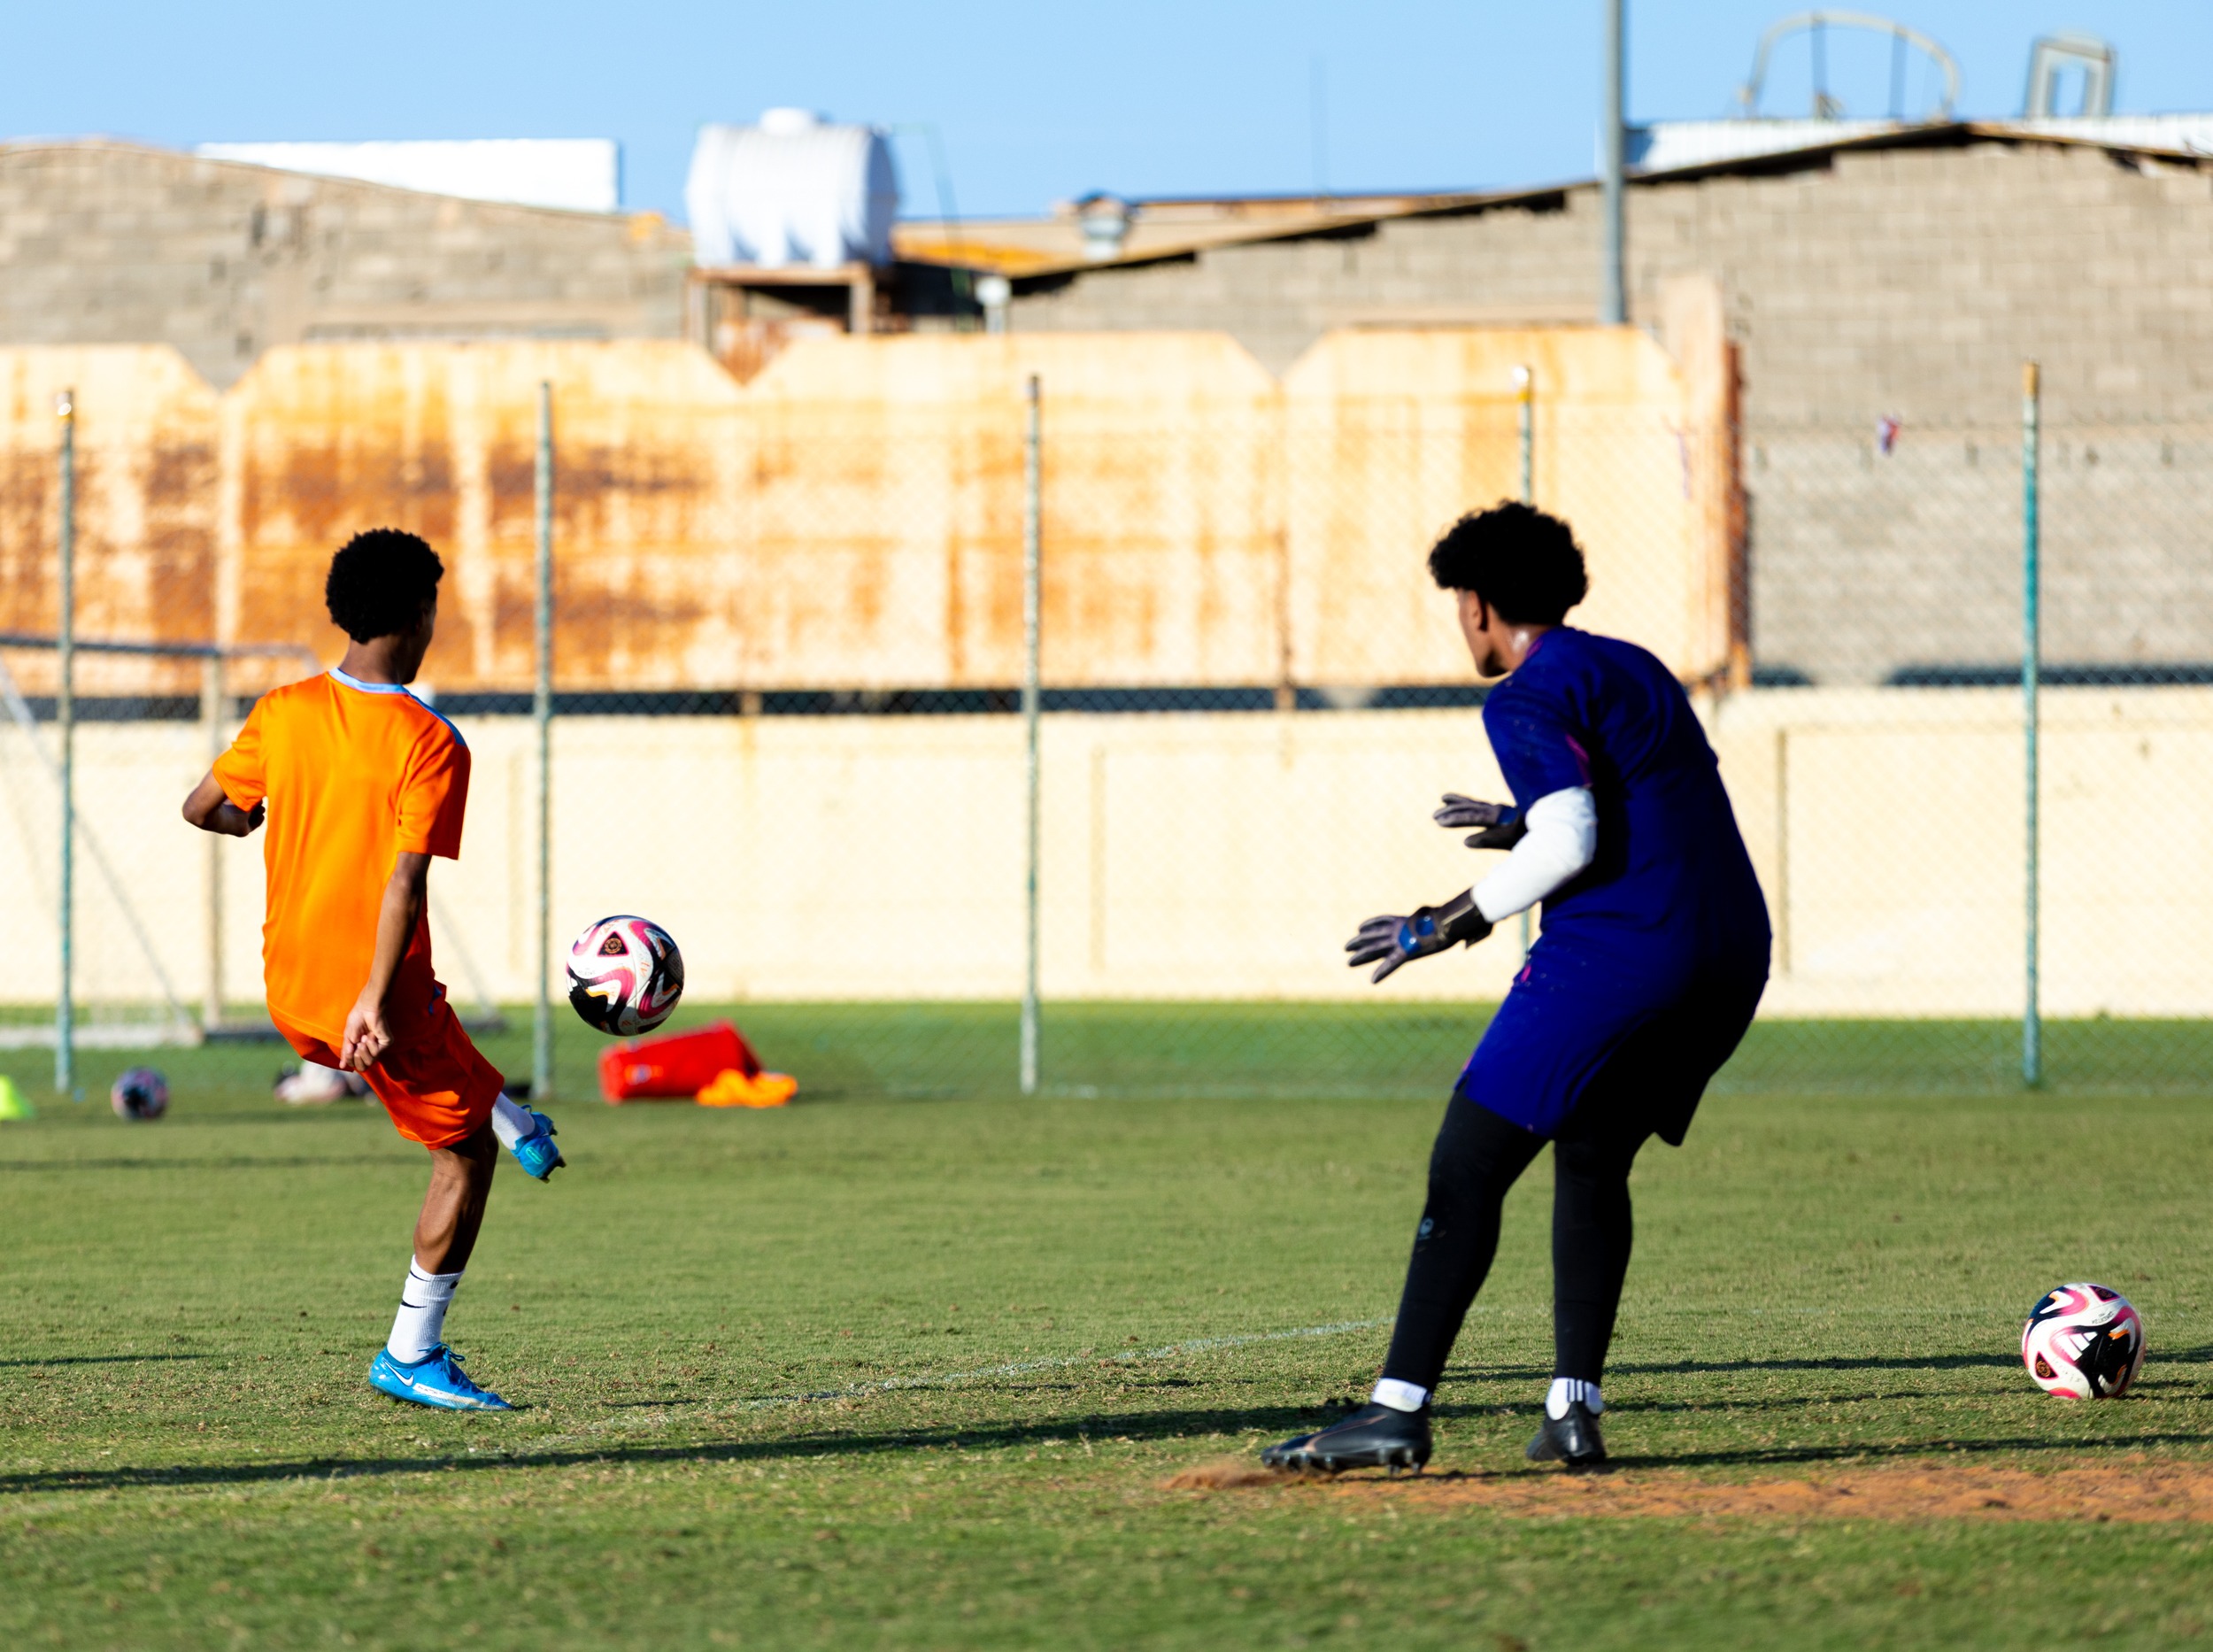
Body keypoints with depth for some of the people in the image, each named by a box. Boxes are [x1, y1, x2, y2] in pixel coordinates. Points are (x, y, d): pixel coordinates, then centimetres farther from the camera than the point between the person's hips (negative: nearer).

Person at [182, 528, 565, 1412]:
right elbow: (405, 881, -23)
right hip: (373, 994, -6)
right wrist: (374, 1003, -24)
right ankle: (410, 1355, 10)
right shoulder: (432, 745, -17)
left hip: (289, 991, 6)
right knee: (466, 1153, 9)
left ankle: (514, 1121, 51)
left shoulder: (283, 714, -2)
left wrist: (251, 819, 31)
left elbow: (203, 806, 9)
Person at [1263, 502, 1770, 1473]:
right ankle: (1575, 1411, 13)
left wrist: (1447, 926, -8)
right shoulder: (1636, 670, 22)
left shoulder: (1527, 699, -5)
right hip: (1730, 957, 9)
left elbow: (1570, 847, -17)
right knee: (1592, 1162, 22)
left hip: (1619, 949, -9)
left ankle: (1398, 1409, -13)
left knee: (1467, 1168, -5)